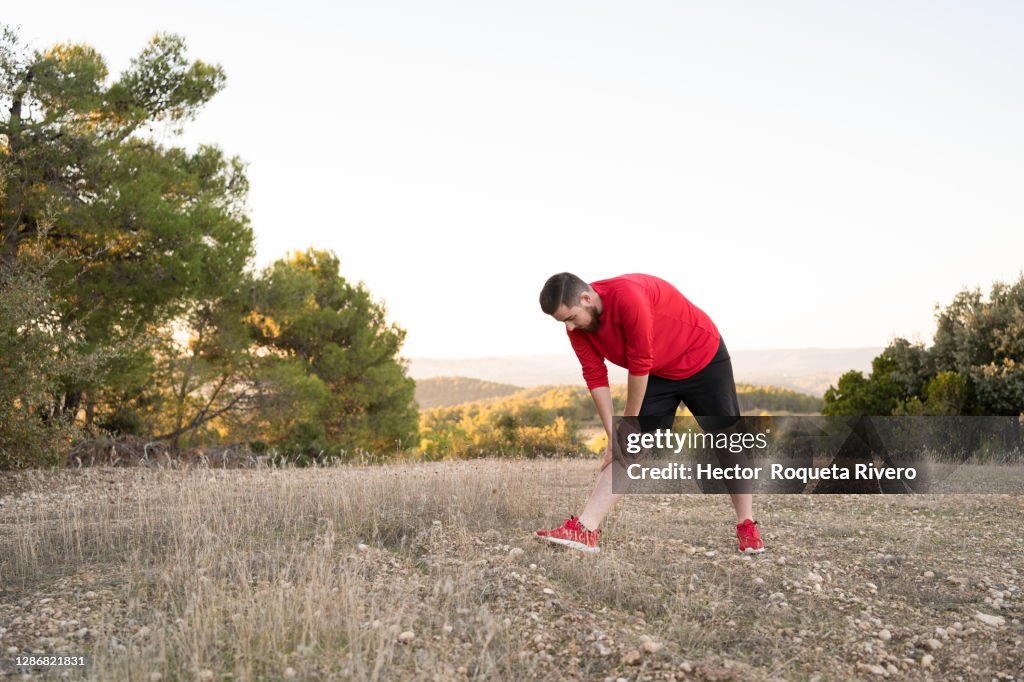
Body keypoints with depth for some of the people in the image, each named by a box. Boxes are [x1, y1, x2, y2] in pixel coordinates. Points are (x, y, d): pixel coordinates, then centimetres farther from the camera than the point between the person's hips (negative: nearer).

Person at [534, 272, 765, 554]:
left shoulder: (628, 297, -37)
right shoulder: (576, 325, -14)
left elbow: (640, 366, -30)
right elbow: (595, 377, -11)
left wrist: (630, 423, -19)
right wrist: (613, 433, -16)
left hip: (704, 358, -5)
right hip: (657, 374, 5)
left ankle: (747, 527, 21)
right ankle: (585, 529, -12)